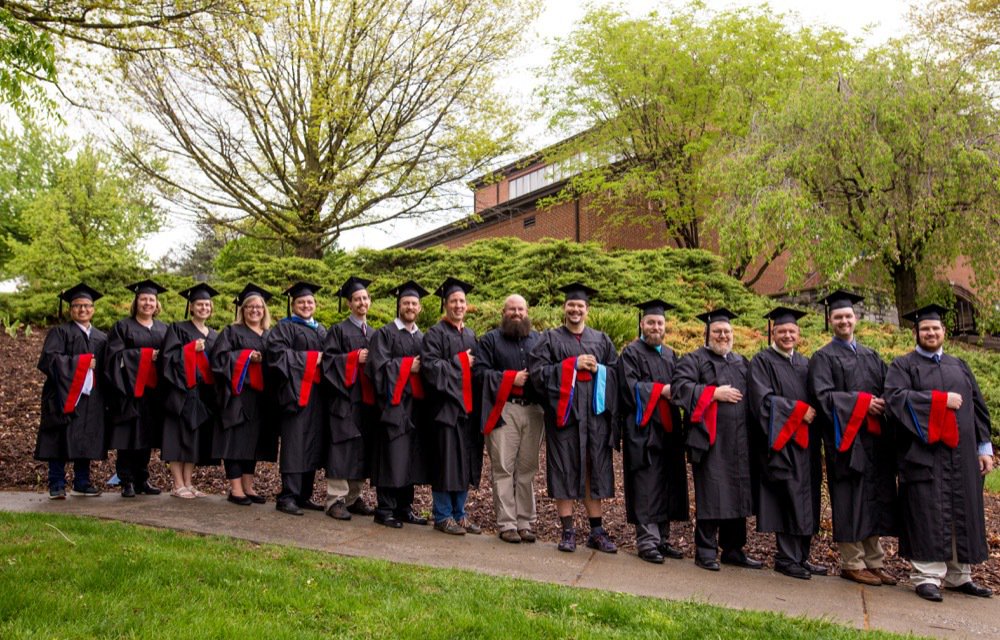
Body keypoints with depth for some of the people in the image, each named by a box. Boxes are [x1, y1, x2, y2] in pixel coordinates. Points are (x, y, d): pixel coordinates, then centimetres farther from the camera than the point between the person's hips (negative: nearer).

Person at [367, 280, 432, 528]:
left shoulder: (422, 338, 19)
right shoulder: (385, 334, 1)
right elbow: (380, 365, -10)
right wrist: (408, 366, -12)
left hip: (416, 403, 6)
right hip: (394, 402, -6)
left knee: (412, 457, 7)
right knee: (392, 456, -6)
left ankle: (404, 507, 15)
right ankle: (385, 510, 3)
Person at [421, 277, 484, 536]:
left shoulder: (471, 335, 18)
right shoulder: (435, 334, -2)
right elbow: (430, 366, -15)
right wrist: (460, 362, -11)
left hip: (468, 407, 6)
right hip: (446, 406, -6)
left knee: (465, 462, 9)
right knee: (446, 462, -3)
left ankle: (459, 514, 19)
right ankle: (443, 516, 8)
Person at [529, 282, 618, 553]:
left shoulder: (602, 340, 15)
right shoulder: (550, 339, 7)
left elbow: (617, 374, 12)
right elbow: (537, 371, -6)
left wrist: (598, 370, -8)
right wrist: (573, 364, -11)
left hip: (595, 413, 2)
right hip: (563, 412, -2)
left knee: (594, 472, 5)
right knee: (564, 471, 0)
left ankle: (597, 531, 13)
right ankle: (568, 531, 8)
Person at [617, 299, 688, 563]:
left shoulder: (670, 355, 20)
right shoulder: (631, 353, 0)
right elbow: (631, 387, -11)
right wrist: (661, 390, -16)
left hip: (668, 428, 7)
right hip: (643, 429, -6)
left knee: (666, 484, 7)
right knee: (647, 486, -7)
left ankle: (662, 538, 14)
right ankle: (647, 540, -4)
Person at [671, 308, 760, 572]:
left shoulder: (741, 362, 21)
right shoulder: (695, 359, 1)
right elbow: (679, 386, -13)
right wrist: (715, 393, -15)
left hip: (738, 441, 6)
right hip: (710, 439, -6)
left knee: (737, 493, 9)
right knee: (710, 494, -5)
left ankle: (733, 549, 19)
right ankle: (706, 551, 3)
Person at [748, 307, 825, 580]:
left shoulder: (805, 363, 19)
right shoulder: (762, 361, -2)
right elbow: (764, 399, -12)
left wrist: (814, 413, -1)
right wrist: (799, 410, -15)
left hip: (805, 440, 7)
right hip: (781, 438, -7)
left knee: (806, 497, 6)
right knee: (789, 496, -10)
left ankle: (801, 556, 14)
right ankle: (786, 558, -2)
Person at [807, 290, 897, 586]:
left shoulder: (871, 356, 19)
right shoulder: (823, 358, 1)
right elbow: (824, 395, -11)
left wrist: (884, 404, -8)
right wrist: (863, 402, -18)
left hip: (875, 437, 6)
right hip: (847, 437, -6)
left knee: (874, 498, 7)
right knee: (850, 500, -3)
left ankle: (873, 561, 16)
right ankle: (852, 563, 5)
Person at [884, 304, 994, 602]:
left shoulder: (959, 366, 19)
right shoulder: (903, 365, 4)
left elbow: (977, 407, 17)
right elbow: (895, 397, -14)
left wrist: (984, 447, 9)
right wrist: (941, 399, -15)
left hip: (961, 455, 5)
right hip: (924, 454, -5)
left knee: (962, 513, 8)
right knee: (928, 513, -5)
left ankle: (959, 575, 18)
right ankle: (927, 576, 0)